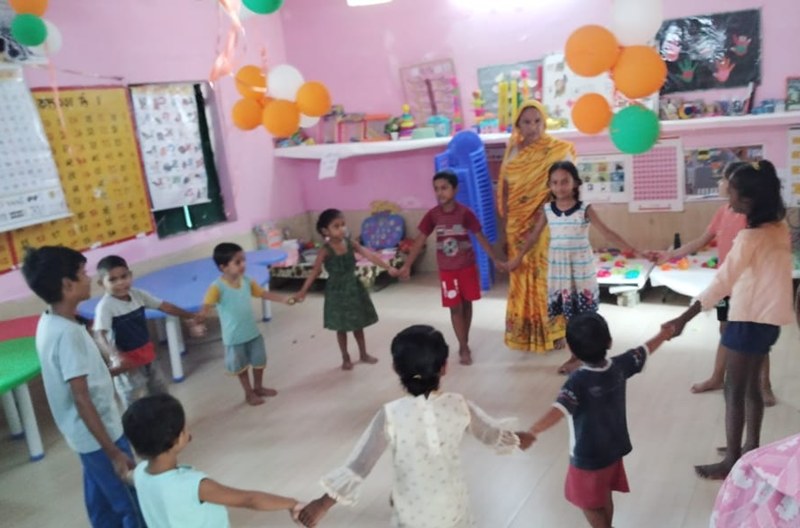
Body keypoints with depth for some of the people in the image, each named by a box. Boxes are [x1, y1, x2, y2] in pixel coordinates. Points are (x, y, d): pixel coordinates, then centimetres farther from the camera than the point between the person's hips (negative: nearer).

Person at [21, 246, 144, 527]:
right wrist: (114, 452, -25)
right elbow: (81, 399, -28)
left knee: (102, 504, 22)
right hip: (99, 436, -9)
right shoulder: (67, 333, -28)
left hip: (87, 435, 9)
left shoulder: (48, 323, 1)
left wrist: (112, 371, 25)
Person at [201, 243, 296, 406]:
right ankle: (249, 393, 34)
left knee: (259, 361, 20)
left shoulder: (246, 281, -4)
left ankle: (258, 387, 43)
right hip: (234, 337, -5)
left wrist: (283, 299, 5)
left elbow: (263, 293, 9)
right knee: (241, 367, 14)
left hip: (253, 332, 5)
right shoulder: (217, 287, -22)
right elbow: (207, 306, -34)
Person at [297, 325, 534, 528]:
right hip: (452, 509, 2)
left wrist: (323, 504, -9)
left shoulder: (391, 415, -23)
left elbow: (358, 466, -20)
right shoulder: (459, 406, -15)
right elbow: (494, 435, 3)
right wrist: (518, 439, 25)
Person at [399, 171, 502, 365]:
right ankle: (464, 348, 10)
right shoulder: (432, 215, -8)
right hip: (447, 270, 0)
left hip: (467, 267, 0)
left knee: (467, 304, 11)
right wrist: (407, 265, -8)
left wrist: (497, 260, -8)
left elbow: (481, 237, -7)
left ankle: (464, 344, 28)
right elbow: (420, 241, -5)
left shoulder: (465, 212, -13)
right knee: (455, 308, 2)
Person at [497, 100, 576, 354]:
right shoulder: (513, 151, 5)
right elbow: (505, 189, 8)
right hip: (519, 226, 3)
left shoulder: (558, 150, -6)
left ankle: (554, 330, 15)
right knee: (523, 279, 10)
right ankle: (525, 331, 23)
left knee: (549, 277, 2)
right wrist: (507, 223, 6)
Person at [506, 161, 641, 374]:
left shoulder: (585, 209, -9)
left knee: (582, 315, 2)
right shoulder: (547, 210, 0)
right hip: (558, 269, 3)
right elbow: (533, 236, 10)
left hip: (581, 269, -3)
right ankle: (576, 355, 21)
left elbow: (607, 232, -12)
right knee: (569, 314, 9)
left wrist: (632, 250, -19)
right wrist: (518, 258, 16)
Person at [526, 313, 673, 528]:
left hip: (588, 457, -7)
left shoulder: (578, 381, -32)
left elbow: (558, 410, -47)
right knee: (604, 497, 27)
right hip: (613, 450, 7)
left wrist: (532, 432, -59)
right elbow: (645, 350, 5)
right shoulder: (619, 366, -14)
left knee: (589, 503, 15)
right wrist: (664, 333, 23)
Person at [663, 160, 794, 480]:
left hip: (750, 319, -9)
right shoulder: (779, 227, 3)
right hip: (768, 317, 9)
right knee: (751, 384, 20)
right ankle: (751, 446, 34)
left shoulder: (751, 237, -22)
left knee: (734, 390, 1)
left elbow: (721, 282, -28)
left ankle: (731, 462, 9)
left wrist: (683, 319, -29)